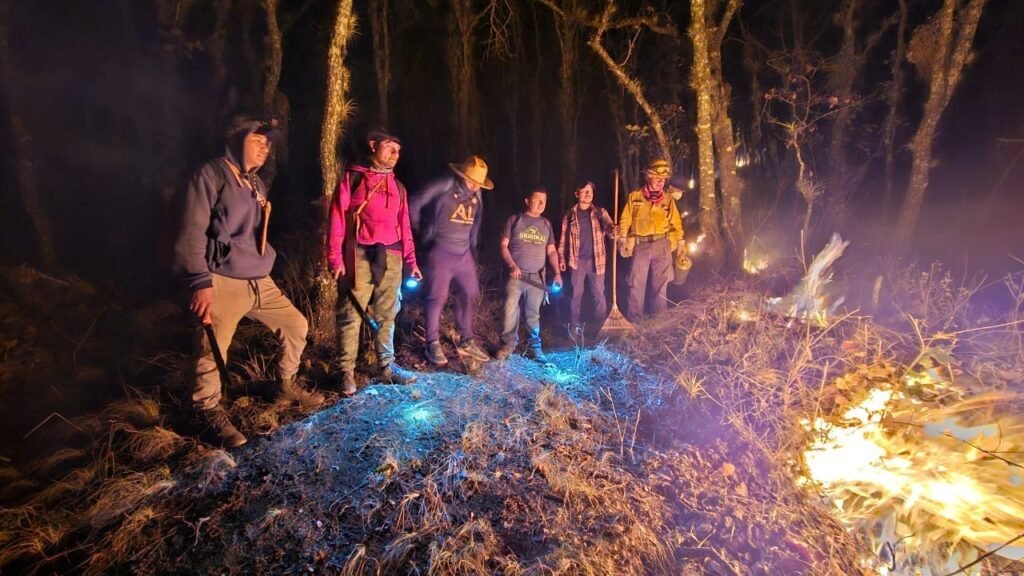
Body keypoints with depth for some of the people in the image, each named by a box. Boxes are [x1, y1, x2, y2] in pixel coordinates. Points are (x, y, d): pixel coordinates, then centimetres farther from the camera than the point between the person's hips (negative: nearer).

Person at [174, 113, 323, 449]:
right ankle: (210, 411, 18)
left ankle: (286, 386, 30)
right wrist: (200, 283, -20)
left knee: (296, 324, 12)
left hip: (259, 282, 8)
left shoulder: (257, 185, 17)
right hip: (222, 283, -8)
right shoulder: (212, 175, -8)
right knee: (213, 352, -6)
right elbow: (192, 233, -14)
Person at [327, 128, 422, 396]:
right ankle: (347, 372, 6)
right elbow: (338, 218, -1)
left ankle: (386, 366, 19)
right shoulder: (353, 177, 5)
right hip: (360, 255, -4)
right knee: (352, 315, -2)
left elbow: (404, 225, 18)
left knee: (386, 315, 9)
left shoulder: (397, 186, 19)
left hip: (390, 257, 5)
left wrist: (411, 261, 11)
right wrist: (335, 257, -10)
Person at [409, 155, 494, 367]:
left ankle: (466, 342, 20)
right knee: (437, 297, -3)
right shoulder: (443, 187, -13)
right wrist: (423, 232, -1)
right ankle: (433, 345, 9)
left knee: (471, 295, 8)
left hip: (465, 253, 7)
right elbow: (415, 205, -9)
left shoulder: (476, 195, 6)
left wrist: (473, 248, 13)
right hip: (441, 252, -7)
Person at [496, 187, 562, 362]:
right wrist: (512, 265, -14)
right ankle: (507, 345, 5)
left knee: (533, 314, 6)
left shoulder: (546, 224, 14)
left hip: (536, 277, 3)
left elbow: (551, 251, 13)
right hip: (515, 275, -3)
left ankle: (534, 348, 15)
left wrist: (557, 272, -1)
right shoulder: (514, 220, 4)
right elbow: (504, 245, 1)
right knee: (510, 310, -8)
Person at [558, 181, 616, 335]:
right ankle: (574, 324, 14)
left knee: (599, 293, 5)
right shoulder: (569, 215, 5)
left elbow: (609, 227, -7)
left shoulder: (600, 212, 6)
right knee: (576, 293, 4)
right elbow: (563, 238, 7)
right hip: (577, 260, 0)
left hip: (596, 259, 1)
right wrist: (561, 258, 1)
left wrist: (613, 231, -31)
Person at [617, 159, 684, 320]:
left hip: (662, 244, 2)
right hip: (640, 245, -2)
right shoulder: (634, 196, 2)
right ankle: (634, 318, 6)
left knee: (660, 282, 8)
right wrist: (622, 239, -4)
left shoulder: (668, 198, 7)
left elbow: (676, 222, 9)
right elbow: (625, 220, 4)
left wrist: (680, 241, 2)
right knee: (637, 282, -1)